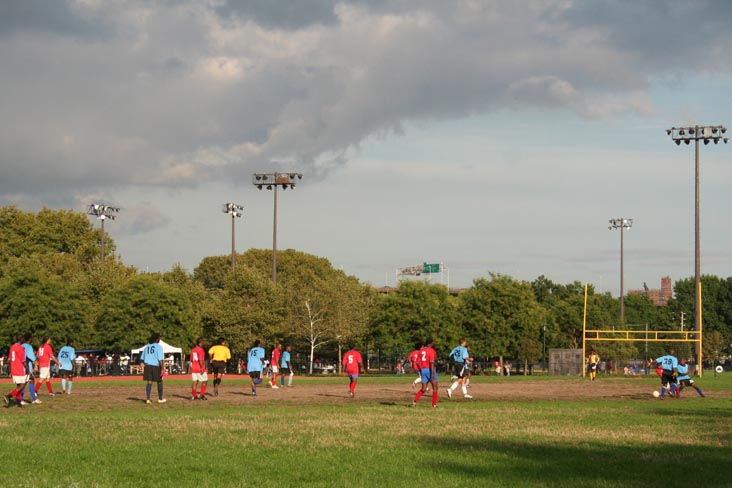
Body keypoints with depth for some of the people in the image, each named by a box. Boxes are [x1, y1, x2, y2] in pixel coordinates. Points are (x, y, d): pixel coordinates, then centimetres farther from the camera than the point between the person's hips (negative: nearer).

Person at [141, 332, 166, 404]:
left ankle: (148, 399, -4)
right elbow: (161, 359, -16)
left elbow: (142, 358, 14)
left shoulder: (147, 346, 9)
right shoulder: (159, 347, -9)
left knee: (149, 382, 5)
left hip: (147, 366, 4)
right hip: (156, 366, -4)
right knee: (159, 382, 11)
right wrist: (162, 369, -14)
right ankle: (160, 399, 21)